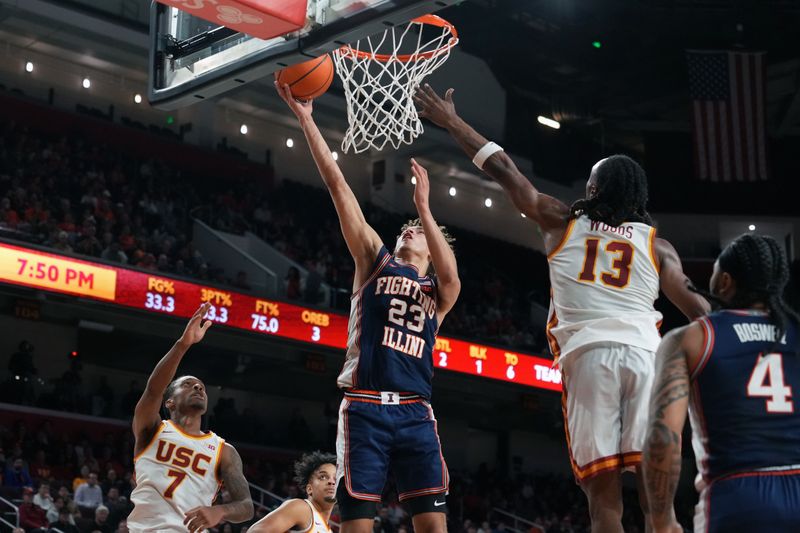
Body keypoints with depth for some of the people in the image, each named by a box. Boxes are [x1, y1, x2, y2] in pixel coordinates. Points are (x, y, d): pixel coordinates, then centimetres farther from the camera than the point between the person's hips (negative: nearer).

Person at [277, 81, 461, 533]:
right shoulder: (376, 260, 16)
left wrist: (424, 206, -14)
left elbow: (450, 275, -10)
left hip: (415, 412, 1)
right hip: (365, 407, -1)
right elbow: (338, 184, 9)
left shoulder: (440, 292, 17)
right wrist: (306, 120, 4)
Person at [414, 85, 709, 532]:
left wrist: (451, 120, 28)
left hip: (588, 354, -1)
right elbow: (696, 309, 11)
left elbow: (504, 169, 21)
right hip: (643, 353, 1)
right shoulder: (657, 245, 17)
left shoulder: (562, 222, 17)